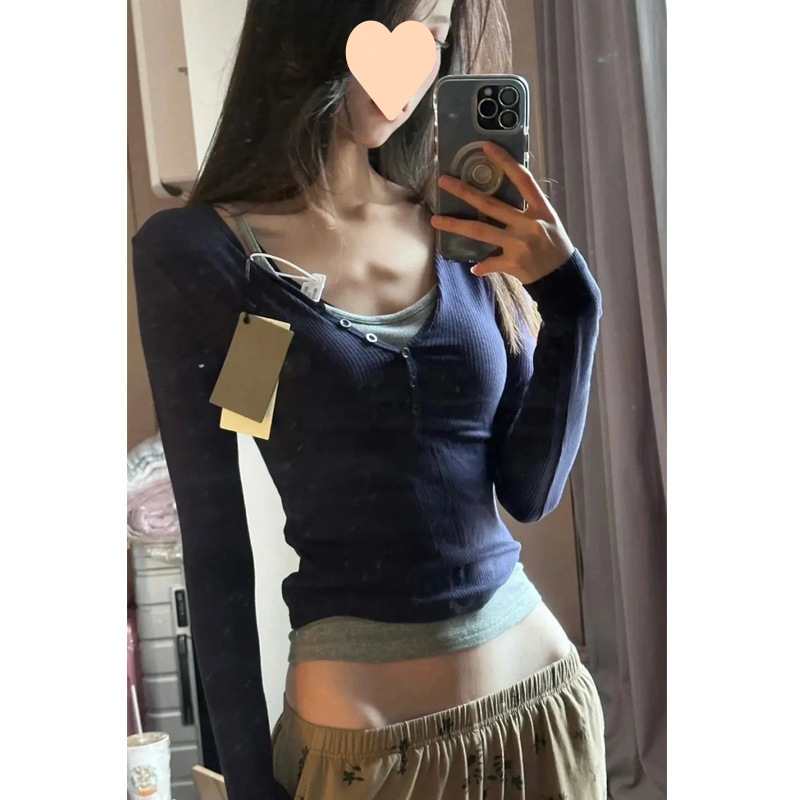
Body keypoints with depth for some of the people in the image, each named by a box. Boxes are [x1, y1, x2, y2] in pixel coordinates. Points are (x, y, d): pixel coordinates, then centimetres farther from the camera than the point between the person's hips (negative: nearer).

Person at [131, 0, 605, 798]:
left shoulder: (467, 230, 1)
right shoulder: (194, 252, -10)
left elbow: (530, 491, -1)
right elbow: (215, 543, -7)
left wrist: (569, 297, -12)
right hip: (355, 732, -4)